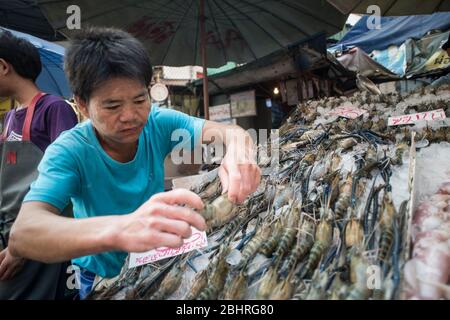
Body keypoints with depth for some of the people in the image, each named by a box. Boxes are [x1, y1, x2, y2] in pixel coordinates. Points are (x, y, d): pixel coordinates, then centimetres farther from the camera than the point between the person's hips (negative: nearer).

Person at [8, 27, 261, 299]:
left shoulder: (158, 124, -14)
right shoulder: (70, 151, -22)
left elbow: (228, 132, -19)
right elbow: (21, 235, -35)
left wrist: (238, 146, -44)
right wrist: (119, 229, -54)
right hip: (102, 279, -3)